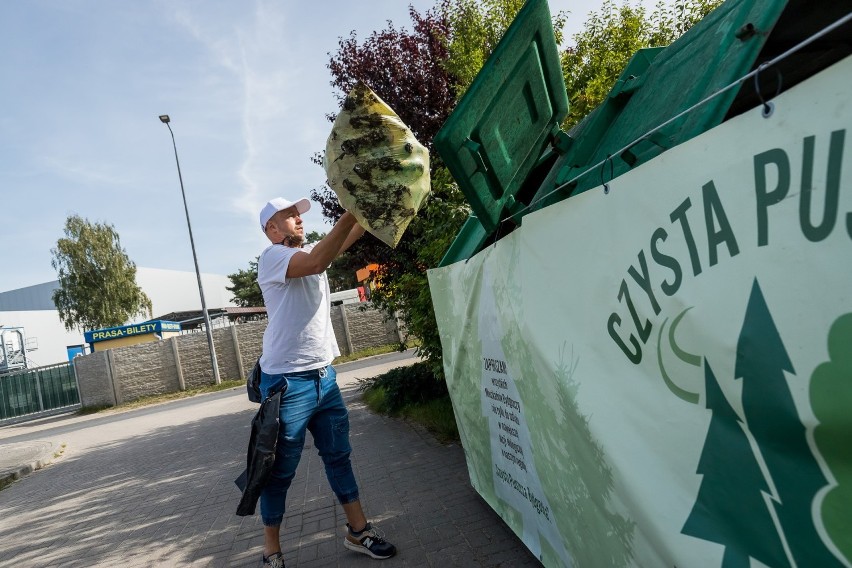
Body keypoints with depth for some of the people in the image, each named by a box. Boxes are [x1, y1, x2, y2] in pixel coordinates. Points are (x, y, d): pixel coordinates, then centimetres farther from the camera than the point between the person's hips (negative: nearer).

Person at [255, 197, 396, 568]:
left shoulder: (310, 250, 13)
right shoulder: (272, 257, -11)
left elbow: (348, 236, 4)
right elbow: (317, 263, -29)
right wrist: (353, 209, -29)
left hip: (324, 376, 8)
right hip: (287, 383, -7)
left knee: (338, 456, 15)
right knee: (280, 471, 5)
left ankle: (358, 531, 27)